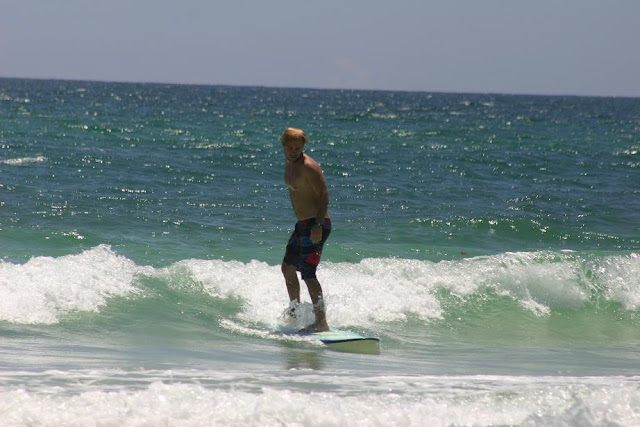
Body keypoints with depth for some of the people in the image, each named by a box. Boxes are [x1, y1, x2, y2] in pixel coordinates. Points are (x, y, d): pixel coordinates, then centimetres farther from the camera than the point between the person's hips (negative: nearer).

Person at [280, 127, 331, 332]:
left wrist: (318, 225, -30)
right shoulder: (289, 163, 11)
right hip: (302, 224, 10)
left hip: (315, 225, -10)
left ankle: (321, 322, -15)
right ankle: (295, 311, 36)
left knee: (308, 274, -14)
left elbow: (324, 196, -22)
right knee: (288, 267, 21)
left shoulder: (308, 167, -18)